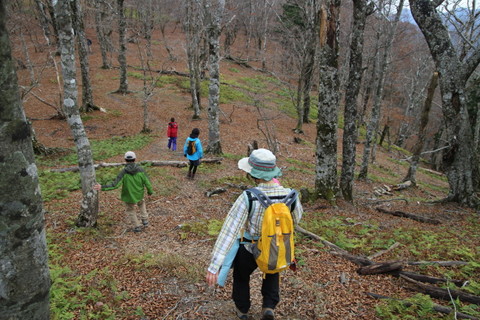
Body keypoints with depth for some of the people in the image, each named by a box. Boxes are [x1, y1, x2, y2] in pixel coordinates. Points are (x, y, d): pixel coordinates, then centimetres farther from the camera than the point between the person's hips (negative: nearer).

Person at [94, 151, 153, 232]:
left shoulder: (123, 172, -22)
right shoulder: (140, 169, -18)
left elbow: (115, 185, -25)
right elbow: (147, 182, -12)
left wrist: (102, 187, -20)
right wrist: (150, 191, 6)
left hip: (129, 196, -2)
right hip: (139, 194, 2)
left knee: (130, 210, 23)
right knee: (141, 203, 34)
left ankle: (137, 227, 29)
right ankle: (145, 220, 27)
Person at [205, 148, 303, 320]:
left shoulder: (247, 198, -34)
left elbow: (229, 231, -34)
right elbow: (296, 219, -2)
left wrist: (214, 266, -32)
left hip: (249, 249, -2)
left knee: (241, 275, 31)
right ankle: (269, 306, 26)